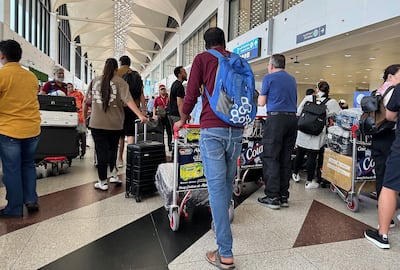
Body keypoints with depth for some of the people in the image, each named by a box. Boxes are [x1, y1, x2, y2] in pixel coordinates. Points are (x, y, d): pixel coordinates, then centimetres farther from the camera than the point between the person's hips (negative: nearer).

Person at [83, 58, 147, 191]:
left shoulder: (94, 81, 6)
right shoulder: (120, 82, -2)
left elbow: (86, 101, 9)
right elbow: (128, 100, -16)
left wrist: (85, 117, 21)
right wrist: (140, 115, -20)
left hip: (97, 123, 1)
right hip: (114, 124, -1)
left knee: (101, 151, 6)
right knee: (112, 148, 20)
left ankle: (102, 182, 13)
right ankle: (113, 174, 18)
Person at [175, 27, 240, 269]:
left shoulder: (202, 59, 7)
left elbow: (191, 94, 1)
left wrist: (182, 120, 16)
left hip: (212, 129, -4)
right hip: (236, 130, 5)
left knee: (217, 187, -5)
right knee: (228, 182, 18)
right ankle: (221, 222, 37)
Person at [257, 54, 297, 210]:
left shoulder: (269, 78, 1)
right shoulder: (292, 79, 19)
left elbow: (261, 103, 2)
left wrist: (261, 94, 23)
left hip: (276, 118, -6)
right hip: (292, 118, 7)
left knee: (271, 158, -4)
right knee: (285, 159, 8)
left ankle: (273, 197, -5)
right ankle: (284, 196, 12)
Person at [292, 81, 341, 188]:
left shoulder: (308, 98, 0)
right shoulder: (331, 102, -3)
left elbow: (298, 112, 4)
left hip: (303, 132, 2)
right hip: (316, 135, -2)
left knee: (300, 154, 16)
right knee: (312, 157, 4)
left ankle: (295, 174, 34)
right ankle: (309, 181, 14)